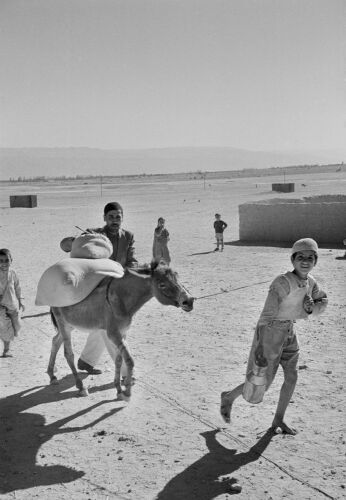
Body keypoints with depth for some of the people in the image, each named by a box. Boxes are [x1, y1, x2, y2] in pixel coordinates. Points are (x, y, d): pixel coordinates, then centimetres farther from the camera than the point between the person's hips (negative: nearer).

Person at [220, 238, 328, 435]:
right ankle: (229, 397, 29)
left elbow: (323, 302, 10)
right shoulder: (283, 282, -26)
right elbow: (268, 314, -29)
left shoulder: (310, 281, -3)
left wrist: (311, 308, -14)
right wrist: (261, 347, -32)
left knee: (292, 377, 8)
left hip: (288, 332, 7)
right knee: (260, 382, 2)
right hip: (270, 332, -7)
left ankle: (278, 420, 26)